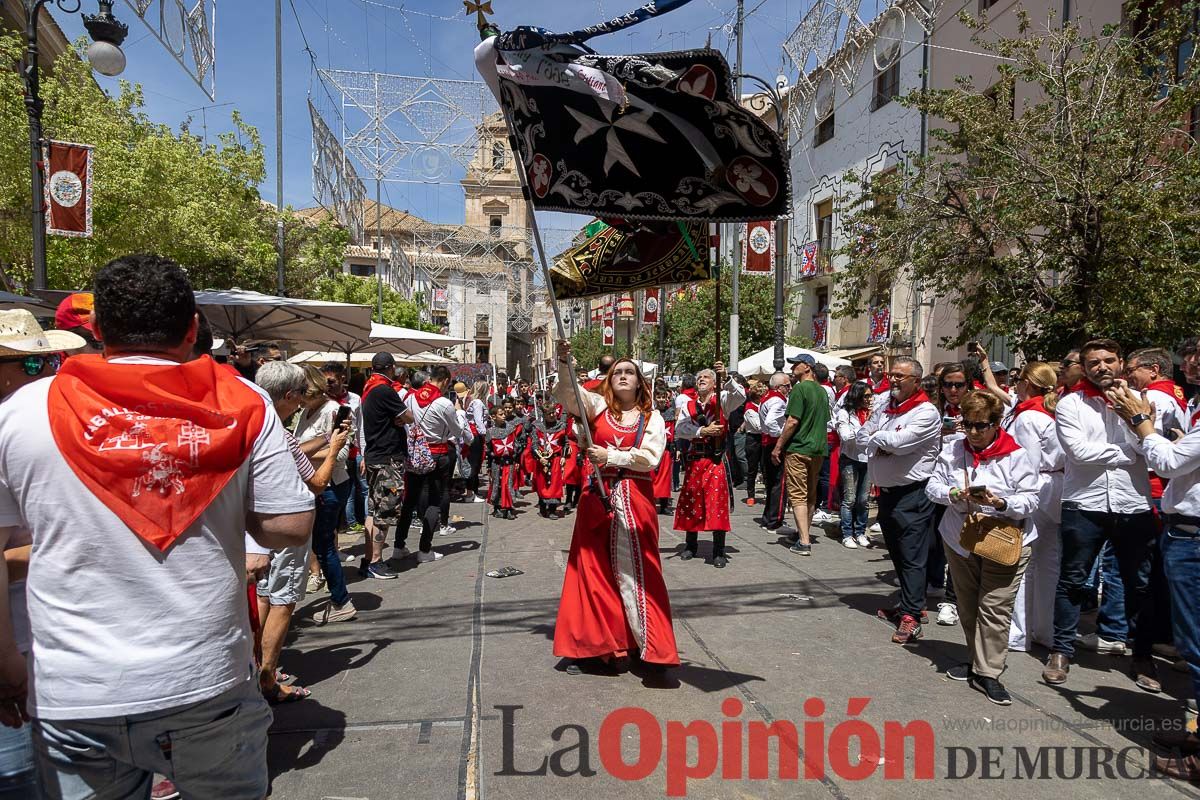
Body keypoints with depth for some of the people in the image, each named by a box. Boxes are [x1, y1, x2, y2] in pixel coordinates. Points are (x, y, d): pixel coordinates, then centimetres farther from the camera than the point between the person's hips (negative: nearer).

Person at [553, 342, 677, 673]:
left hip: (635, 499, -1)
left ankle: (647, 643, 9)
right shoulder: (598, 406, 8)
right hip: (597, 496, 1)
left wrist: (610, 456, -14)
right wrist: (564, 364, -28)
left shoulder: (652, 417, 6)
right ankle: (587, 645, 14)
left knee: (634, 570, 1)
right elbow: (568, 394, -10)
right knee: (592, 568, 4)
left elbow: (650, 456, -8)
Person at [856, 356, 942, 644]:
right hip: (886, 491, 8)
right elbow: (861, 436, 9)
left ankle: (911, 616, 1)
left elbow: (898, 441, -24)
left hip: (912, 494, -8)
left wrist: (876, 438, -5)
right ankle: (910, 604, 30)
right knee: (897, 553, 17)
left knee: (912, 557, -4)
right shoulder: (884, 408, 12)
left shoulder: (926, 412, -13)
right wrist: (884, 443, -9)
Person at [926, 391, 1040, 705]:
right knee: (968, 606, 15)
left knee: (994, 609, -4)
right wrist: (953, 494, -18)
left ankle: (987, 673, 5)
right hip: (959, 540, 4)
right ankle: (979, 661, 31)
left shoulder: (1017, 455, -10)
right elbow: (932, 485, 1)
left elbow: (1030, 500, -10)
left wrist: (1000, 503, -28)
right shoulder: (953, 451, 0)